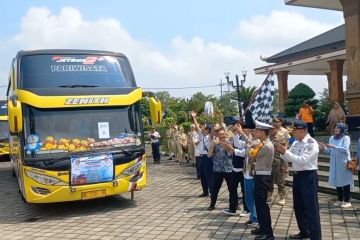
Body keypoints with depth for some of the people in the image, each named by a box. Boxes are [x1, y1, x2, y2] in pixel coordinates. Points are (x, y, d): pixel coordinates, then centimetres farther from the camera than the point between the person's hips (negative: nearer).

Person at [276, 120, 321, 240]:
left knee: (311, 208, -3)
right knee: (298, 206, 18)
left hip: (308, 176, -9)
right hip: (297, 176, 9)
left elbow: (302, 160, -25)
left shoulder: (312, 144, -16)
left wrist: (286, 151, -26)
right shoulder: (296, 143, 9)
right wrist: (282, 152, -8)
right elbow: (288, 158, 12)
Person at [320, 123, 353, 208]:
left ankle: (347, 201, 10)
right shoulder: (332, 138, 8)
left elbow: (345, 149, -21)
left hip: (343, 163, -5)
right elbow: (329, 151, 9)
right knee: (337, 181, 11)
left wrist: (333, 146, -26)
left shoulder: (346, 138, -7)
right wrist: (324, 147, -10)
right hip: (334, 164, 5)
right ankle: (340, 200, 23)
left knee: (345, 181, 1)